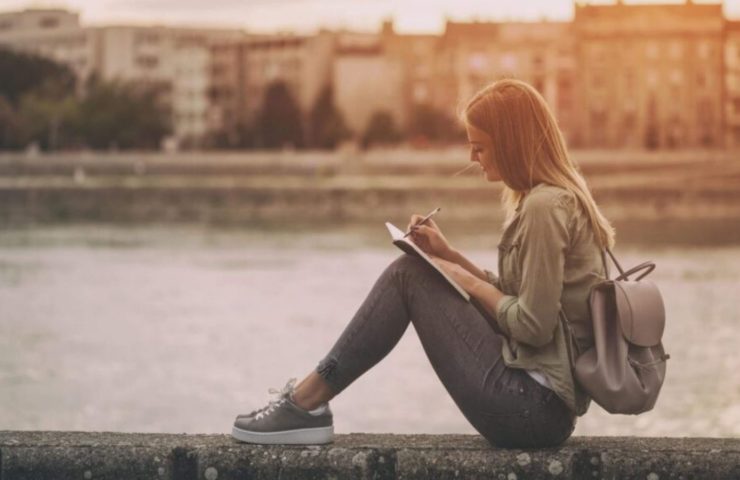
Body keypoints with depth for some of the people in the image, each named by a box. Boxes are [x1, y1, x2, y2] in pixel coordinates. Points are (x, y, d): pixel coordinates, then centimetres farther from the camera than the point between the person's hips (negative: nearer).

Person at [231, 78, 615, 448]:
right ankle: (308, 400, 10)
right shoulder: (561, 195, 16)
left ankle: (307, 403, 1)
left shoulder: (544, 206, -16)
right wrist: (450, 255, 8)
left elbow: (534, 326, -19)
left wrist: (471, 283, -4)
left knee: (408, 276, -4)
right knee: (412, 270, 12)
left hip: (531, 404, -10)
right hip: (547, 401, 10)